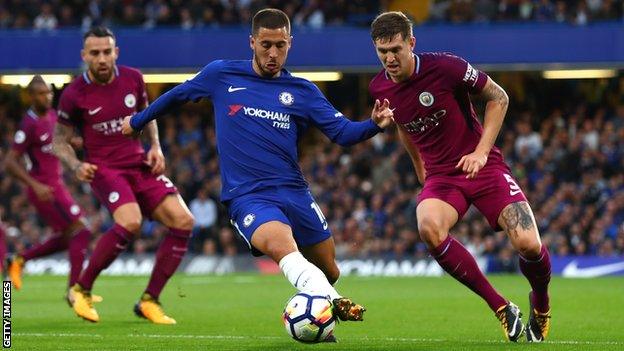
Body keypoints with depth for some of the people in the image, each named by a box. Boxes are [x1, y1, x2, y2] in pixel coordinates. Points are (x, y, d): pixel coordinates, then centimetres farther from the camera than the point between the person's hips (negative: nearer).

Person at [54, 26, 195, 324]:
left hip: (140, 165, 5)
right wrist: (76, 166, -18)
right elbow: (59, 140, 1)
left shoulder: (132, 79, 2)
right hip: (104, 169, -5)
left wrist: (155, 147, 6)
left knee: (182, 221, -13)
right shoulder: (74, 94, -9)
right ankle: (81, 289, -13)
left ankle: (149, 301, -2)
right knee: (130, 222, -33)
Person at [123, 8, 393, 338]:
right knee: (282, 246, -34)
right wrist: (137, 120, 32)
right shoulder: (221, 75, 6)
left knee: (328, 271, 4)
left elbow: (343, 132, 0)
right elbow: (178, 94, 23)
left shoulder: (303, 91, 8)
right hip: (247, 196, -4)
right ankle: (333, 302, -54)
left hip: (294, 192, 4)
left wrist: (374, 124, -20)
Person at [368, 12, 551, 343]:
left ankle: (541, 303, 20)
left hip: (482, 166, -3)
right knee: (428, 227, -32)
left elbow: (498, 97, -5)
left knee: (528, 244, -19)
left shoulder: (445, 67, -16)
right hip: (440, 176, 3)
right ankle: (502, 309, -17)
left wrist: (481, 151, -12)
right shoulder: (379, 88, -1)